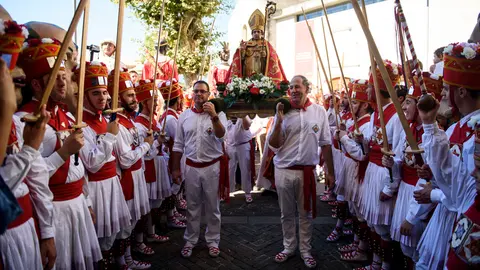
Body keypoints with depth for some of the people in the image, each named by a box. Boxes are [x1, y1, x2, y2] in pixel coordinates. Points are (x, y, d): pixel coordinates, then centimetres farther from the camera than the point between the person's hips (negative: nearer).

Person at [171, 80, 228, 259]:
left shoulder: (218, 114, -4)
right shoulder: (184, 116, 3)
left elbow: (221, 136, -20)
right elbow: (178, 145, 6)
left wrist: (214, 116, -33)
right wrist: (175, 168, 5)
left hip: (212, 166, -2)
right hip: (191, 167, 2)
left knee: (212, 208, 12)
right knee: (192, 207, 14)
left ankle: (212, 241, 28)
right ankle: (190, 241, 30)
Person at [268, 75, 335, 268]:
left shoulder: (319, 111, -1)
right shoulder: (283, 112, -1)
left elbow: (325, 143, 4)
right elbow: (273, 146, -5)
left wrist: (330, 171, 5)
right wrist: (279, 121, -16)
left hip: (307, 171, 0)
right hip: (284, 171, 1)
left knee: (306, 214, 13)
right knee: (287, 213, 15)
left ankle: (306, 250, 31)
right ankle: (289, 247, 34)